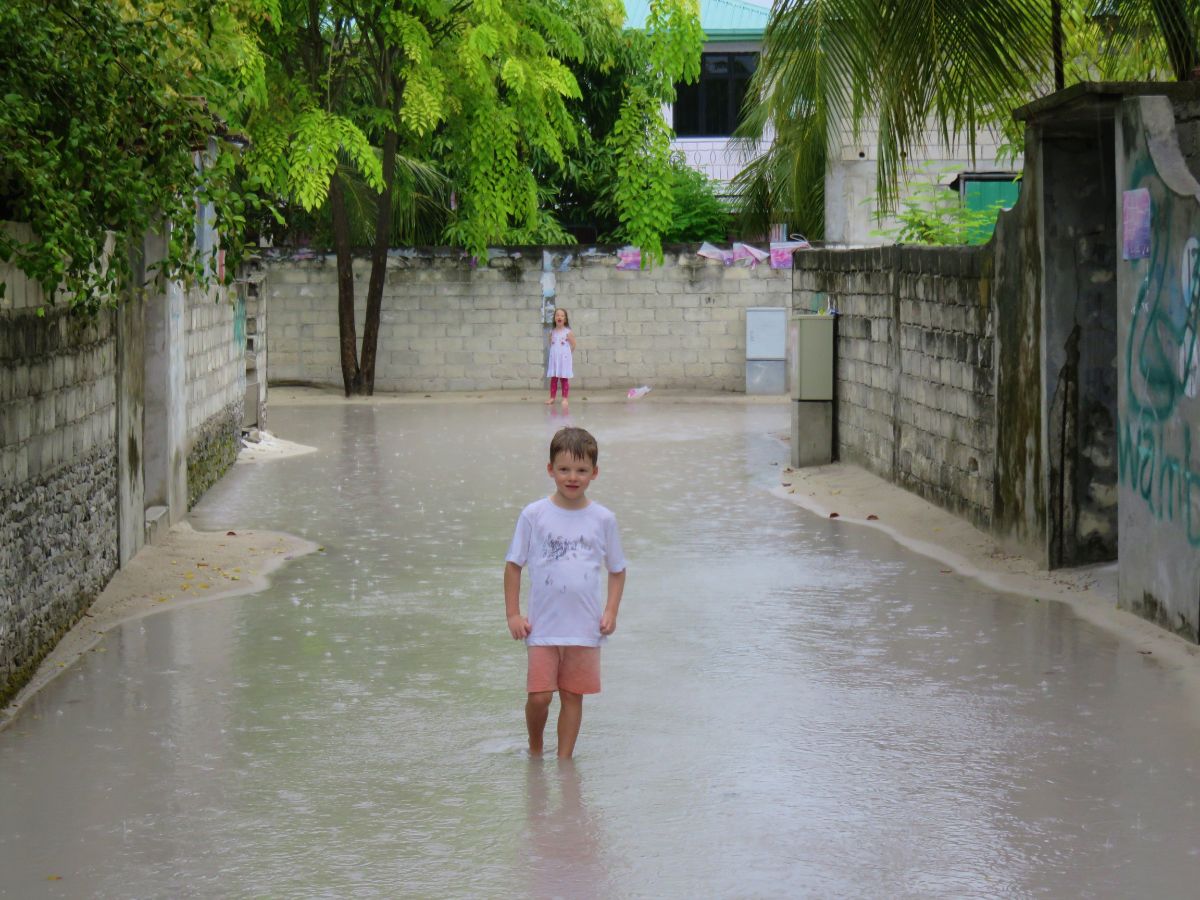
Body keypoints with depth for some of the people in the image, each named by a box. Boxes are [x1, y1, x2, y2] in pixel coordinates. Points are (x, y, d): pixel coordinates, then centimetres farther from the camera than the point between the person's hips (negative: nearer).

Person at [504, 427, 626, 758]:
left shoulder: (602, 519, 1)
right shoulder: (534, 515, -3)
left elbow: (617, 569, 12)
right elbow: (514, 564, 3)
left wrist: (611, 612, 0)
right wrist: (513, 615, -2)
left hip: (584, 627, 1)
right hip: (542, 626, -1)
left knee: (573, 695, 7)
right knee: (539, 695, -4)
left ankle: (564, 759, 19)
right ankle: (535, 750, 22)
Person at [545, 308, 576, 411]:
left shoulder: (568, 332, -7)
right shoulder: (552, 332, 4)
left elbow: (573, 345, -3)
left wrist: (565, 353, 3)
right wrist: (555, 352, 5)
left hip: (564, 359, -3)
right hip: (554, 358, 3)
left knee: (564, 379, -1)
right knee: (553, 378, 6)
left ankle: (564, 398, 2)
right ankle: (552, 397, 12)